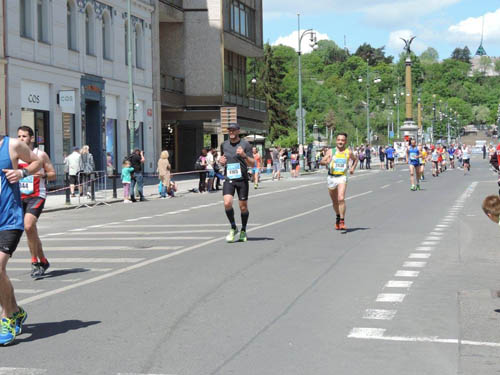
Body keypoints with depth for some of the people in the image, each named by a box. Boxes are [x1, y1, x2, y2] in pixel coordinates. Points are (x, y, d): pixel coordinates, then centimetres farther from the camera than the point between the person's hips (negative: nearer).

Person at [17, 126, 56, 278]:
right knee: (32, 231, 11)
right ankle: (43, 261, 26)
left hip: (37, 196, -5)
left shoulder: (40, 155, -2)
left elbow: (53, 175, 2)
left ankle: (35, 261, -12)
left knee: (28, 226, -24)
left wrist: (43, 175, -18)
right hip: (20, 197, 5)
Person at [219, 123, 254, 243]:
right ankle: (233, 228, 3)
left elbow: (252, 164, -3)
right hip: (228, 179, 2)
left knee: (243, 207, 4)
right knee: (227, 203, -17)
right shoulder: (224, 145, 11)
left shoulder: (245, 145, -1)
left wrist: (244, 155, -21)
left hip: (242, 179, -2)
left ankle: (243, 231, 24)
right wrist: (221, 161, 2)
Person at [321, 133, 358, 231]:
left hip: (342, 177, -2)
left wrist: (353, 168, 6)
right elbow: (322, 161, -2)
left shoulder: (348, 152, 4)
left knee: (341, 199, -22)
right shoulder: (331, 151, 3)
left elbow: (355, 160, 23)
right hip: (331, 177, 2)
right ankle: (338, 216, 40)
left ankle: (342, 221, -19)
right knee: (335, 201, 14)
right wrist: (326, 162, -24)